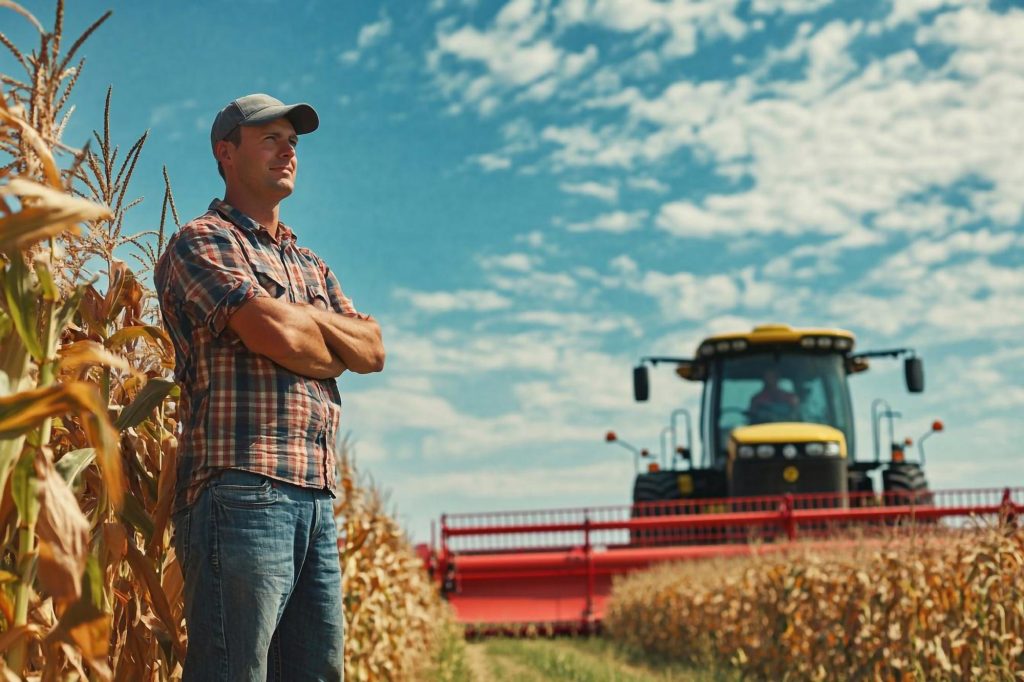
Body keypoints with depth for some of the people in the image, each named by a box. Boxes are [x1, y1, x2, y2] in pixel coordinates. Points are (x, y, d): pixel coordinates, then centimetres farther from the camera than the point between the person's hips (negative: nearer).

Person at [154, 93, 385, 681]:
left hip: (317, 499, 8)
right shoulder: (200, 242, 1)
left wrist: (304, 318, -2)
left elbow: (373, 351, 13)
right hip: (242, 492, -8)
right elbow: (276, 334, -14)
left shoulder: (312, 266, 25)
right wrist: (334, 348, 6)